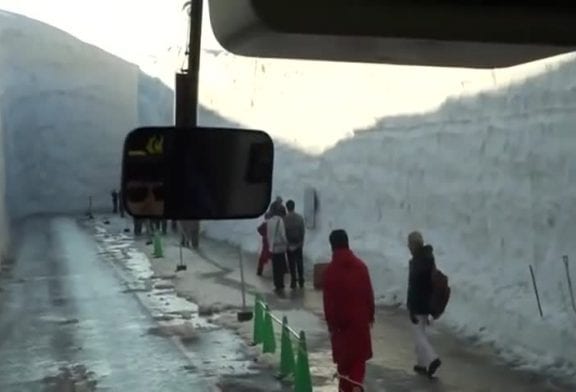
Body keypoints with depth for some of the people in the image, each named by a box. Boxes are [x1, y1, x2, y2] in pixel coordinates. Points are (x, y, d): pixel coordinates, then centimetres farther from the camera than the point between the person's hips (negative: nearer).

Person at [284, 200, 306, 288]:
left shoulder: (284, 219, -15)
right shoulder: (300, 217, -8)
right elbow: (303, 231, -5)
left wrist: (287, 244, 0)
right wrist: (302, 242, 6)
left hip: (289, 244, -2)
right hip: (298, 243, 2)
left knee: (291, 263, 8)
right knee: (300, 262, 13)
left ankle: (294, 281, 12)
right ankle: (301, 280, 19)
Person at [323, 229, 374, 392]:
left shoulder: (330, 269, -11)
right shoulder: (361, 265, -1)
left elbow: (328, 300, -10)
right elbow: (369, 293, 3)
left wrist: (330, 322, -2)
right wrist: (370, 314, 13)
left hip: (340, 319, -2)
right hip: (360, 317, 2)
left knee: (343, 354, 12)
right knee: (359, 354, 7)